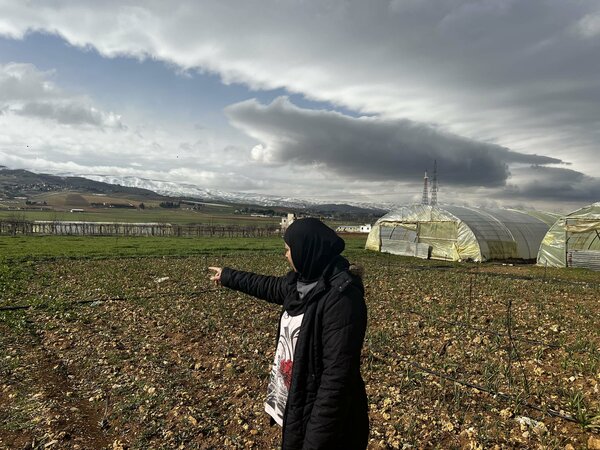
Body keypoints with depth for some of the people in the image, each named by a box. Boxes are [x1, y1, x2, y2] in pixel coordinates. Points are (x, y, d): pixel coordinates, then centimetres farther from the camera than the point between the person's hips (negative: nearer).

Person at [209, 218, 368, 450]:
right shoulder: (301, 280, -2)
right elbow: (271, 287, 19)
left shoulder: (341, 297, -29)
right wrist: (228, 276, 30)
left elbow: (338, 376, -30)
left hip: (324, 419, -8)